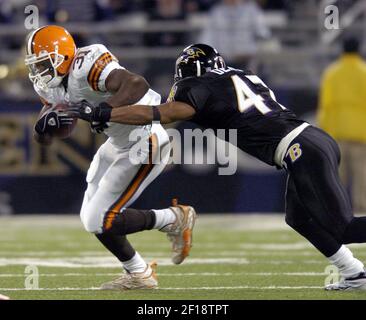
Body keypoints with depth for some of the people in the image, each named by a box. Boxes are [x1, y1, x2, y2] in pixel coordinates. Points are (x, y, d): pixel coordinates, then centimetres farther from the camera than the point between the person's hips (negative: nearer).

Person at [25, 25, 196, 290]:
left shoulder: (86, 67, -27)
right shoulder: (52, 85, 1)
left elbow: (137, 84, -41)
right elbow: (45, 139, 3)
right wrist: (48, 123, -19)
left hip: (144, 145, -10)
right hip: (118, 144, 10)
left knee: (100, 221, -10)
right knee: (91, 217, 13)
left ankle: (175, 219, 7)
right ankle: (139, 274, 28)